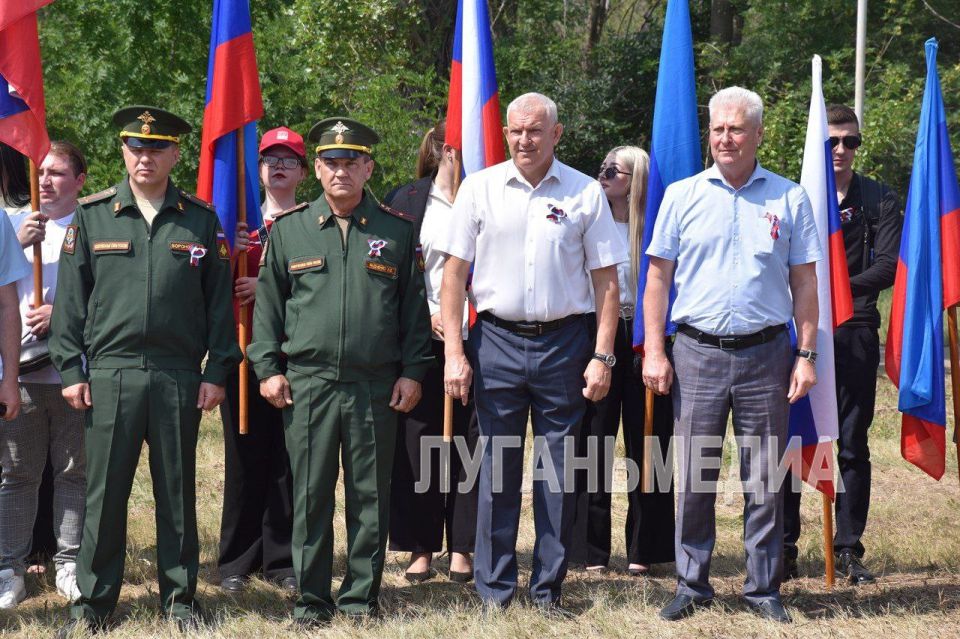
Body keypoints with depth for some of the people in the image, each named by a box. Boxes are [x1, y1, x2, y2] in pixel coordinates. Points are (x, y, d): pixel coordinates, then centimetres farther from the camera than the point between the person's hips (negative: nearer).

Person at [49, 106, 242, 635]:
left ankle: (180, 596, 18)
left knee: (177, 491, 7)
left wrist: (217, 371, 2)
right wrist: (71, 370, 0)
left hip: (179, 376, 1)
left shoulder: (201, 221, 7)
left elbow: (219, 302, 8)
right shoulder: (91, 215, 6)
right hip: (110, 373, 0)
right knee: (104, 490, 2)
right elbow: (71, 298, 5)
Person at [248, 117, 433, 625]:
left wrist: (412, 371, 3)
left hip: (377, 387, 0)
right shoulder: (288, 229, 8)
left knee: (371, 496, 5)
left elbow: (414, 306, 9)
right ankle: (311, 599, 12)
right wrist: (267, 368, 2)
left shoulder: (397, 231, 7)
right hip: (308, 383, 0)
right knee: (310, 496, 3)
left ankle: (362, 595, 16)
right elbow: (268, 302, 10)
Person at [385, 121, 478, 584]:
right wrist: (424, 316, -9)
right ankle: (420, 548, 10)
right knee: (419, 442, 3)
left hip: (473, 340, 1)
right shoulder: (408, 201, 6)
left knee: (468, 443, 2)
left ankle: (461, 547, 10)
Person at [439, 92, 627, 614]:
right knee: (497, 469, 3)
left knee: (559, 472, 4)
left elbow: (606, 281, 5)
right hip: (497, 341, 0)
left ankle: (548, 589, 16)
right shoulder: (480, 188, 4)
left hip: (563, 342, 0)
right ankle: (494, 589, 13)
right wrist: (454, 352, -3)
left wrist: (602, 356, -2)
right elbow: (454, 273, 4)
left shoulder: (585, 193, 3)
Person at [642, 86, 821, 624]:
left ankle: (764, 589, 15)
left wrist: (806, 355, 1)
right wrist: (654, 352, 0)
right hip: (698, 355, 0)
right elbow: (658, 278, 7)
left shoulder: (790, 199, 5)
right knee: (694, 479, 4)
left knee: (765, 480, 4)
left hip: (766, 356, 0)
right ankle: (692, 584, 16)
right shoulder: (683, 196, 5)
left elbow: (805, 283, 7)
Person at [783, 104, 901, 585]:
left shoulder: (880, 200, 7)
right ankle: (784, 547, 9)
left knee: (853, 446, 4)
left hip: (854, 333, 0)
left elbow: (889, 265, -4)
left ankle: (849, 549, 11)